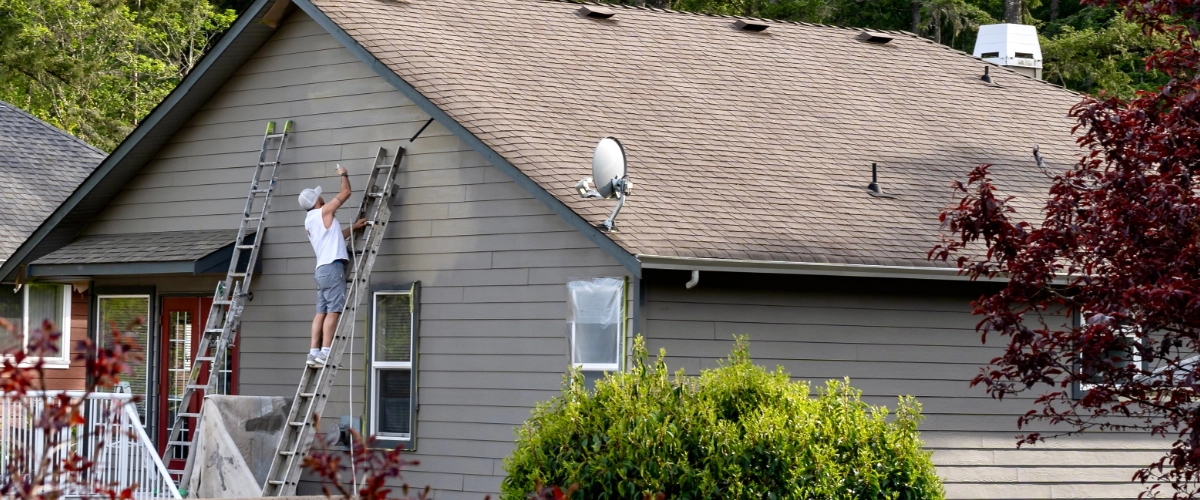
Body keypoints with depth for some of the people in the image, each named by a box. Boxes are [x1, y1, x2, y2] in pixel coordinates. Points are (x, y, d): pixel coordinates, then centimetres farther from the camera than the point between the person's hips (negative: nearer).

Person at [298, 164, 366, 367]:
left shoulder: (309, 222, 19)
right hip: (333, 266, -9)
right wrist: (344, 175, 18)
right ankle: (325, 353, -19)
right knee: (333, 311, -12)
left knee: (321, 312, 5)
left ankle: (314, 352, -1)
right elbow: (345, 193, 2)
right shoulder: (324, 212, -4)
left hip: (322, 269, 9)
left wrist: (353, 227, 30)